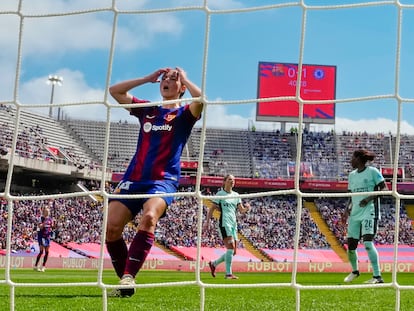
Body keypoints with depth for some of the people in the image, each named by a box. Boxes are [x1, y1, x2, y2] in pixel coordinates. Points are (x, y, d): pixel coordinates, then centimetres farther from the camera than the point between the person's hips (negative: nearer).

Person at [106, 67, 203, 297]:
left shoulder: (184, 114, 8)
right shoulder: (147, 110, 21)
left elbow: (199, 98, -14)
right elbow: (114, 91, 19)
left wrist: (184, 77, 3)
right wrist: (147, 78, 18)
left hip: (164, 179, -4)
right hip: (134, 177, 5)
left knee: (149, 217, -34)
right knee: (111, 227, -13)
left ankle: (128, 278, -35)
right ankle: (124, 280, 1)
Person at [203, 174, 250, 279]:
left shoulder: (236, 195, 15)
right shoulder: (220, 194, 0)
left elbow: (241, 210, 11)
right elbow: (212, 208, 1)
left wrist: (246, 208, -11)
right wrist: (207, 221, -6)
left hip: (234, 223, 7)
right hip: (224, 222, -7)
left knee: (233, 251, 6)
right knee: (230, 248, -17)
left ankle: (214, 263, 24)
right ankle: (228, 273, -13)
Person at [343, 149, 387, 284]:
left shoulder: (372, 171, -4)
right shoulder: (352, 175, 15)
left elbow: (384, 188, -7)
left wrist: (369, 198, -19)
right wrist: (348, 209, 5)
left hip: (369, 213, -7)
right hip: (355, 214, 7)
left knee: (368, 242, -20)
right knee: (351, 246, 7)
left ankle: (377, 276, -17)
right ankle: (355, 271, 32)